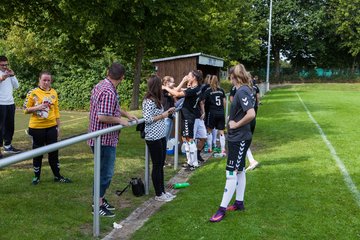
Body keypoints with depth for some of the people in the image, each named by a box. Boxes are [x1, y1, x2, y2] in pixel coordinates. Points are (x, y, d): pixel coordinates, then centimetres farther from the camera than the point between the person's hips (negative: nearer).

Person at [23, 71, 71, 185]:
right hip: (37, 127, -3)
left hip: (51, 127, 3)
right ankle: (37, 176, 24)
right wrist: (37, 107, -22)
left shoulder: (54, 93, 4)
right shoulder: (33, 92, -7)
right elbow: (26, 109, -4)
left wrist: (58, 126, 9)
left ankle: (57, 176, 20)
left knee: (54, 152, 8)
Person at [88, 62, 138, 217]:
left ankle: (101, 198, 32)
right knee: (106, 173, 1)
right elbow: (102, 117, -28)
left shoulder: (101, 85, 10)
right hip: (105, 139, -10)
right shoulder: (109, 92, -23)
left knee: (104, 171, 20)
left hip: (101, 138, 10)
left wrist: (127, 114, 17)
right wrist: (120, 120, -15)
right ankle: (98, 205, 12)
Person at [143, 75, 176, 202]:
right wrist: (162, 116, -14)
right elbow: (147, 119, -22)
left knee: (161, 164, 15)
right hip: (154, 138, -9)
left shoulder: (155, 100, 11)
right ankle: (158, 194, 13)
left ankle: (162, 191, 26)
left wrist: (167, 112, 9)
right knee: (157, 165, 1)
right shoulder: (149, 101, -18)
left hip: (161, 136, 9)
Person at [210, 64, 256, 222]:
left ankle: (222, 209, 1)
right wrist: (232, 118, 7)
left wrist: (236, 124, -19)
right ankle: (239, 203, 29)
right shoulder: (244, 90, 9)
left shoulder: (242, 91, -20)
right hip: (237, 138, 10)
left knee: (232, 172, -5)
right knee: (239, 170, 17)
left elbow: (251, 114, -31)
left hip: (239, 139, -10)